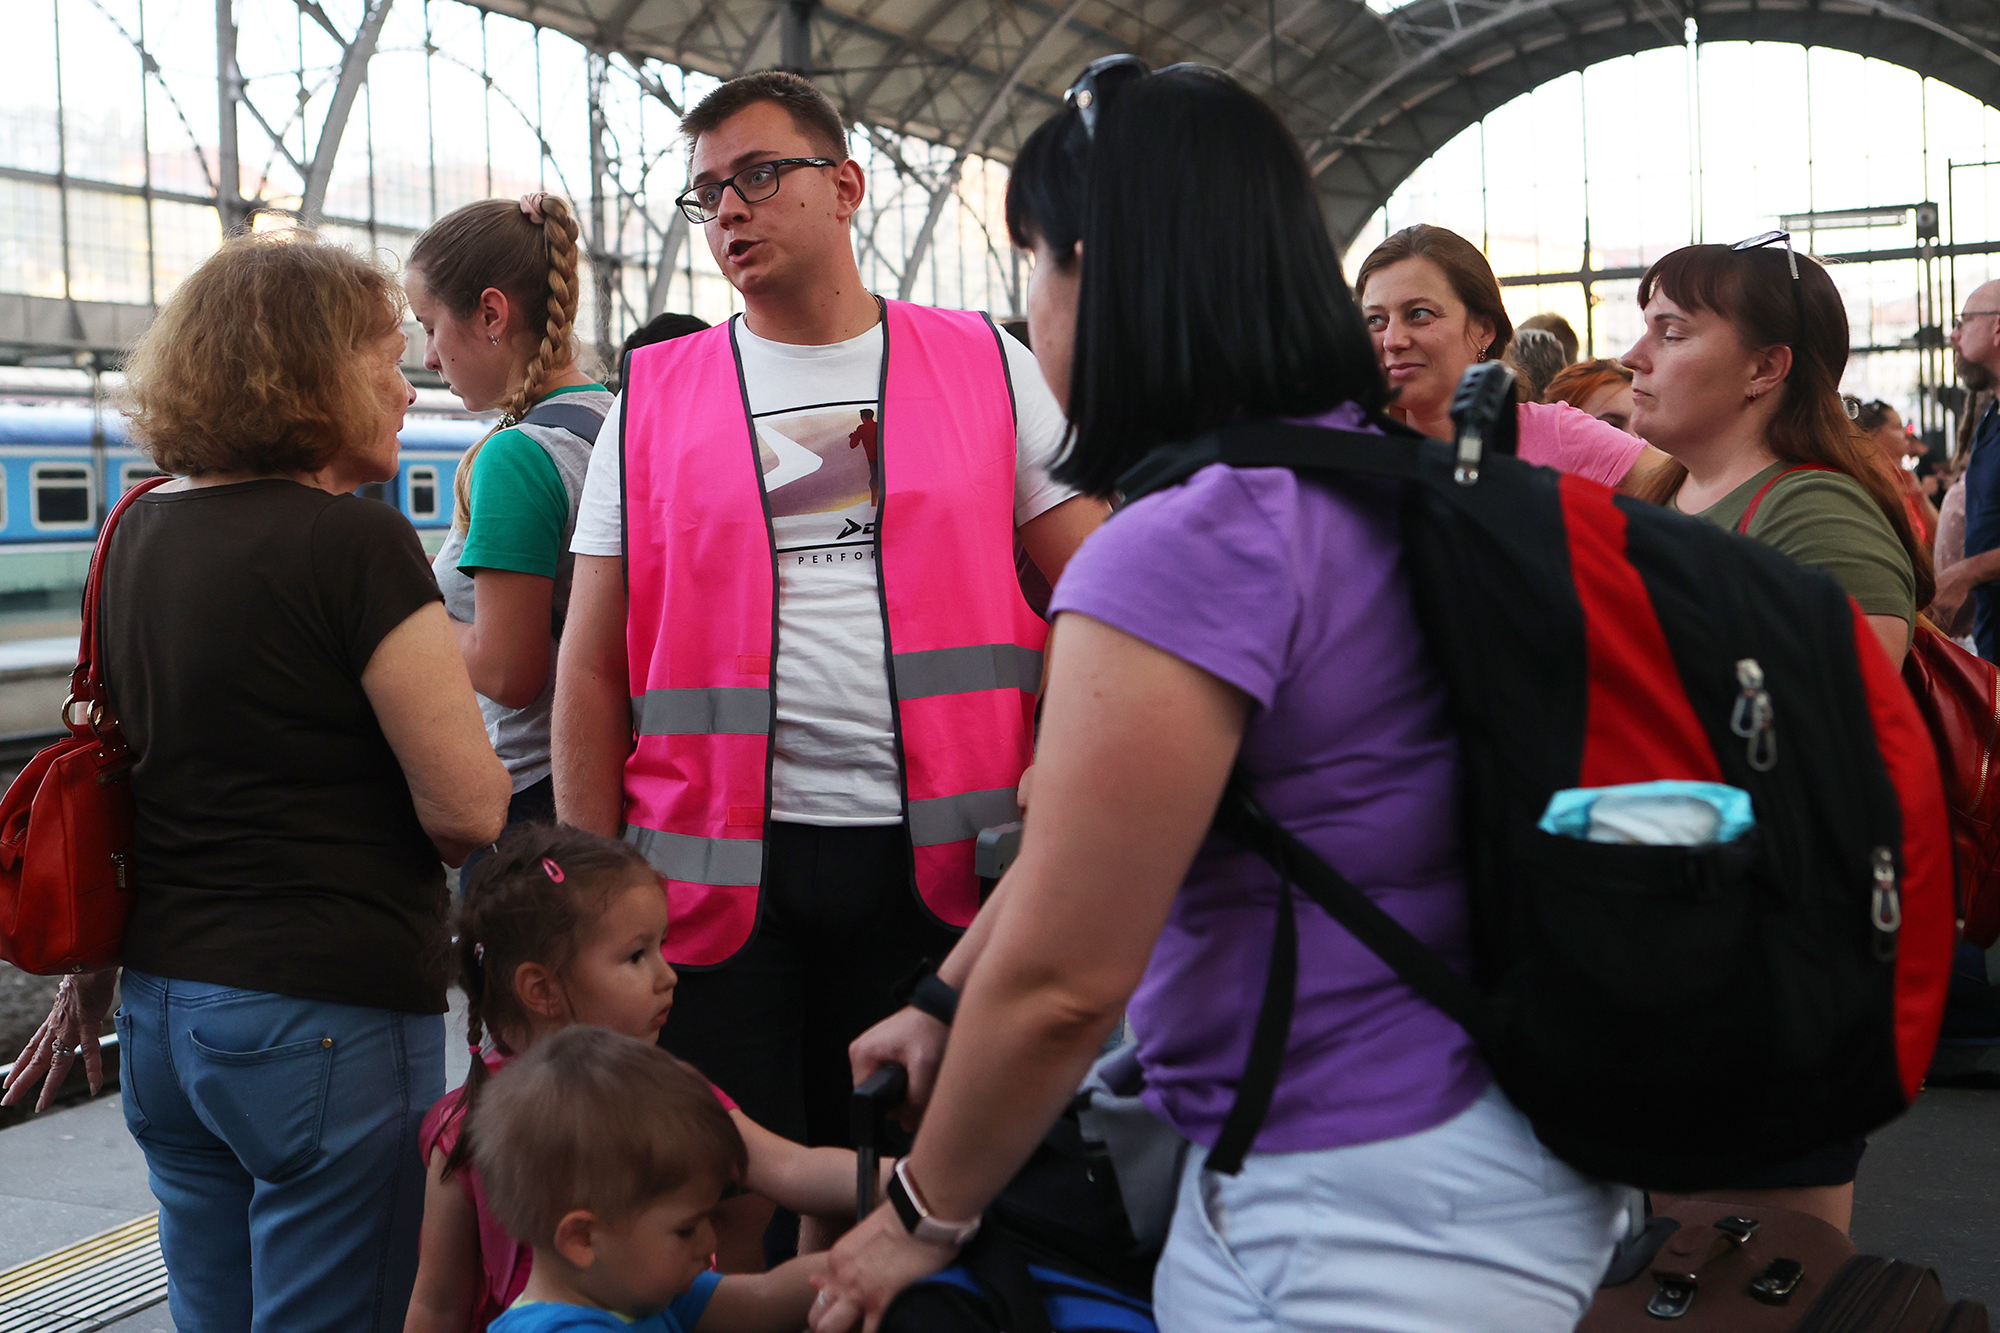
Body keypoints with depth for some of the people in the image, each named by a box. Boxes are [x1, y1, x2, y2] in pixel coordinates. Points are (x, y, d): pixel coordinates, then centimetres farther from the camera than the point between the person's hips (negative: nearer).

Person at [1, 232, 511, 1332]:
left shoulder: (137, 536, 7)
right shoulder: (355, 544, -16)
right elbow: (468, 809, -18)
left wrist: (92, 974, 26)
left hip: (161, 1006, 8)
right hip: (326, 1015, -8)